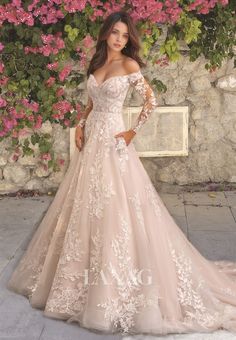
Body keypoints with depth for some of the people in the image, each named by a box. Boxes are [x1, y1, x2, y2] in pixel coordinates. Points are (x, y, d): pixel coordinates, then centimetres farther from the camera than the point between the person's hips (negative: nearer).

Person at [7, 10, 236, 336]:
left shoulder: (129, 64, -6)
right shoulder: (97, 64, 12)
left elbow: (152, 100, -10)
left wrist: (133, 132, -9)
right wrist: (80, 126, 5)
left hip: (113, 141, -7)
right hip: (91, 140, 7)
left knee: (115, 209, -6)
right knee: (86, 208, 13)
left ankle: (117, 284, 5)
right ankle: (86, 275, 28)